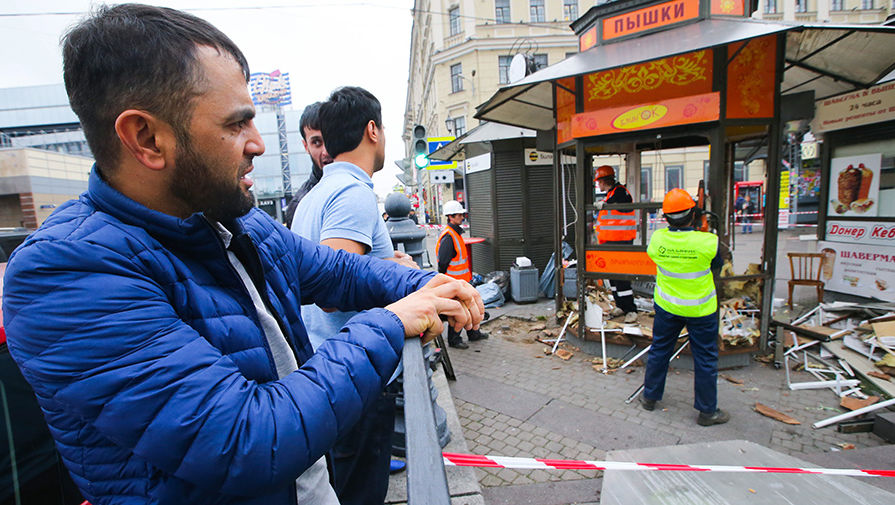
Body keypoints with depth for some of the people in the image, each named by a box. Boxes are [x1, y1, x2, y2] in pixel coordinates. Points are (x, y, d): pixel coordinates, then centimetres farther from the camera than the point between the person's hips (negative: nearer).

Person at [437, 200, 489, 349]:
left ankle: (473, 333, 34)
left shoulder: (456, 233, 11)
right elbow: (443, 262, -23)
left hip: (462, 279, 10)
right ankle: (454, 340, 16)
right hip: (454, 282, -10)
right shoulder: (448, 236, -22)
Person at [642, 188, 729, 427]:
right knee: (706, 358, 13)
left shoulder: (657, 239, -15)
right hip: (700, 309, -2)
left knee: (659, 350, 18)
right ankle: (707, 411, 26)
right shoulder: (708, 242, -20)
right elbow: (717, 265, -1)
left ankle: (650, 396, 32)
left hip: (666, 306, 3)